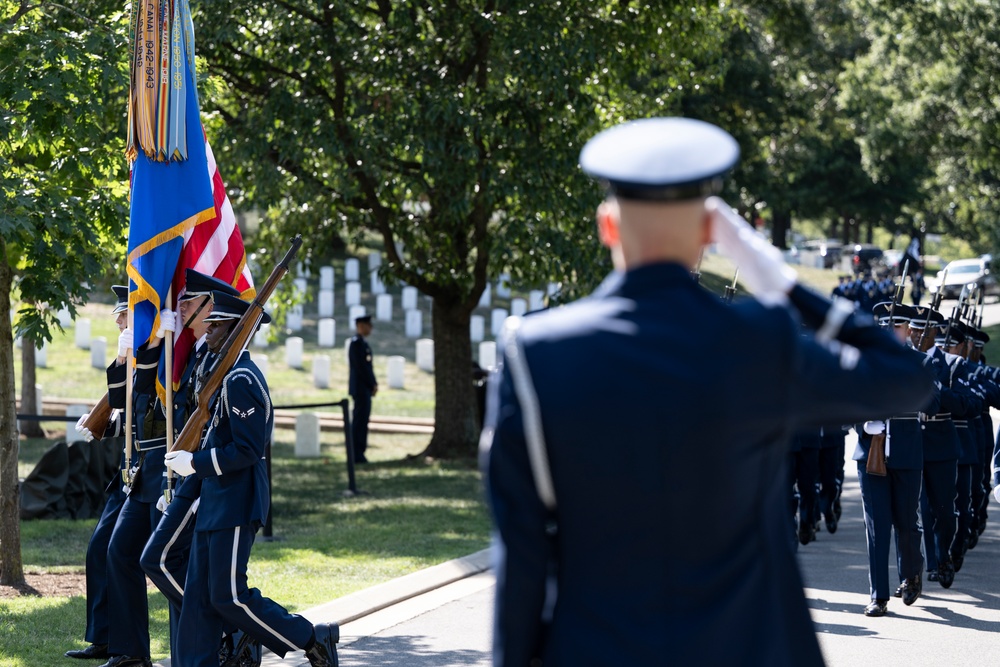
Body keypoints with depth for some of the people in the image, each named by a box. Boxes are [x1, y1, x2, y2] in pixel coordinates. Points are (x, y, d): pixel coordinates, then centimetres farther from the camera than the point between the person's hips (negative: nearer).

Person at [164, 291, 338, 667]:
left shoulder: (241, 380, -18)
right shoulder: (230, 374, 15)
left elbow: (248, 450, -22)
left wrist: (195, 463, -17)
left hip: (235, 505, -10)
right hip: (217, 501, 10)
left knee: (229, 596, -7)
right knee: (200, 596, 7)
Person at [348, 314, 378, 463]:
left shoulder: (362, 343, 18)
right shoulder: (357, 343, -13)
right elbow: (361, 367, -19)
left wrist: (373, 384, 10)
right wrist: (373, 385, -13)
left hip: (364, 388, 10)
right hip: (361, 388, -10)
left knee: (361, 421, 9)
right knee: (360, 420, -10)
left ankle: (358, 454, 11)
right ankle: (357, 455, -10)